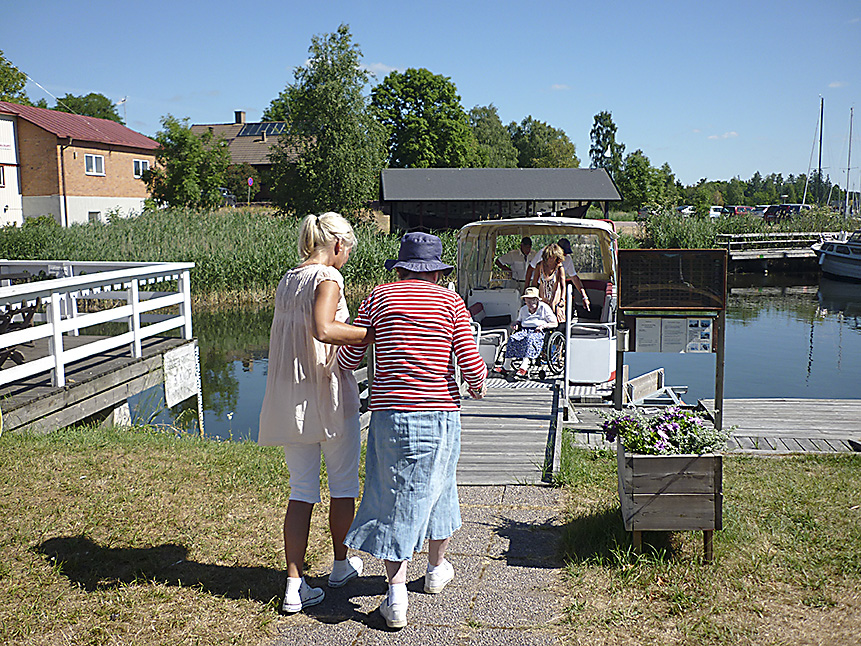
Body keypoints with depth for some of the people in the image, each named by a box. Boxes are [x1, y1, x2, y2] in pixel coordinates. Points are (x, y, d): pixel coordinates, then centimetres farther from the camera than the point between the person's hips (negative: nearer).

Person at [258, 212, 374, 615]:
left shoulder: (287, 281, 11)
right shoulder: (328, 278, -12)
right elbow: (323, 330, -28)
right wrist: (375, 333, -22)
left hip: (289, 398, 7)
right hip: (327, 392, -6)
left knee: (301, 491, 9)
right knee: (343, 482, 15)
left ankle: (295, 586, 7)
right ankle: (341, 564, 32)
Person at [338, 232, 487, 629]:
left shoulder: (377, 299, 2)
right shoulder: (450, 302, 0)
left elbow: (347, 360, 4)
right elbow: (470, 363, -4)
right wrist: (478, 386, 18)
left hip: (390, 412, 0)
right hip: (440, 413, 1)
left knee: (394, 498, 7)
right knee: (436, 488, 21)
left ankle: (396, 596, 4)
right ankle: (436, 568, 41)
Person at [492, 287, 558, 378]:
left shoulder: (544, 308, 8)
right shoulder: (523, 309, 23)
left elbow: (555, 323, 6)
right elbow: (519, 321, 37)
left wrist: (543, 325, -11)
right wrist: (515, 324, 13)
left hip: (538, 332, -5)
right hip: (524, 330, 5)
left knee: (530, 339, -40)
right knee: (512, 339, -27)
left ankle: (524, 367, -51)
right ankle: (506, 366, -32)